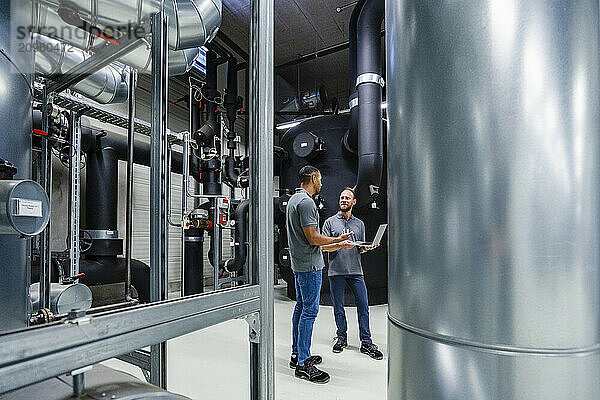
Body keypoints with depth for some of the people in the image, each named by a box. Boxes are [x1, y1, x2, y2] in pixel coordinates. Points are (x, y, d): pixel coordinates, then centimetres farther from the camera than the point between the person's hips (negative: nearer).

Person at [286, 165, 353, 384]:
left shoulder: (293, 199, 15)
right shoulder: (306, 202, -18)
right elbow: (312, 238, -21)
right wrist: (338, 239, -8)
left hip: (298, 263, 11)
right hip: (310, 264, -11)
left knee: (301, 307, 15)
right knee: (310, 310, -6)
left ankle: (297, 354, 25)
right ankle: (303, 364, 0)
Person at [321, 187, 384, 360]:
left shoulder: (359, 224, 13)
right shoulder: (330, 222, 5)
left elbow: (360, 249, 17)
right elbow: (324, 246, -1)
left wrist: (366, 248, -6)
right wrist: (340, 245, -18)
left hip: (355, 271, 2)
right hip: (336, 271, -2)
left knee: (363, 306, 0)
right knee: (338, 307, 7)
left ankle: (366, 342, 10)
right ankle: (341, 337, 25)